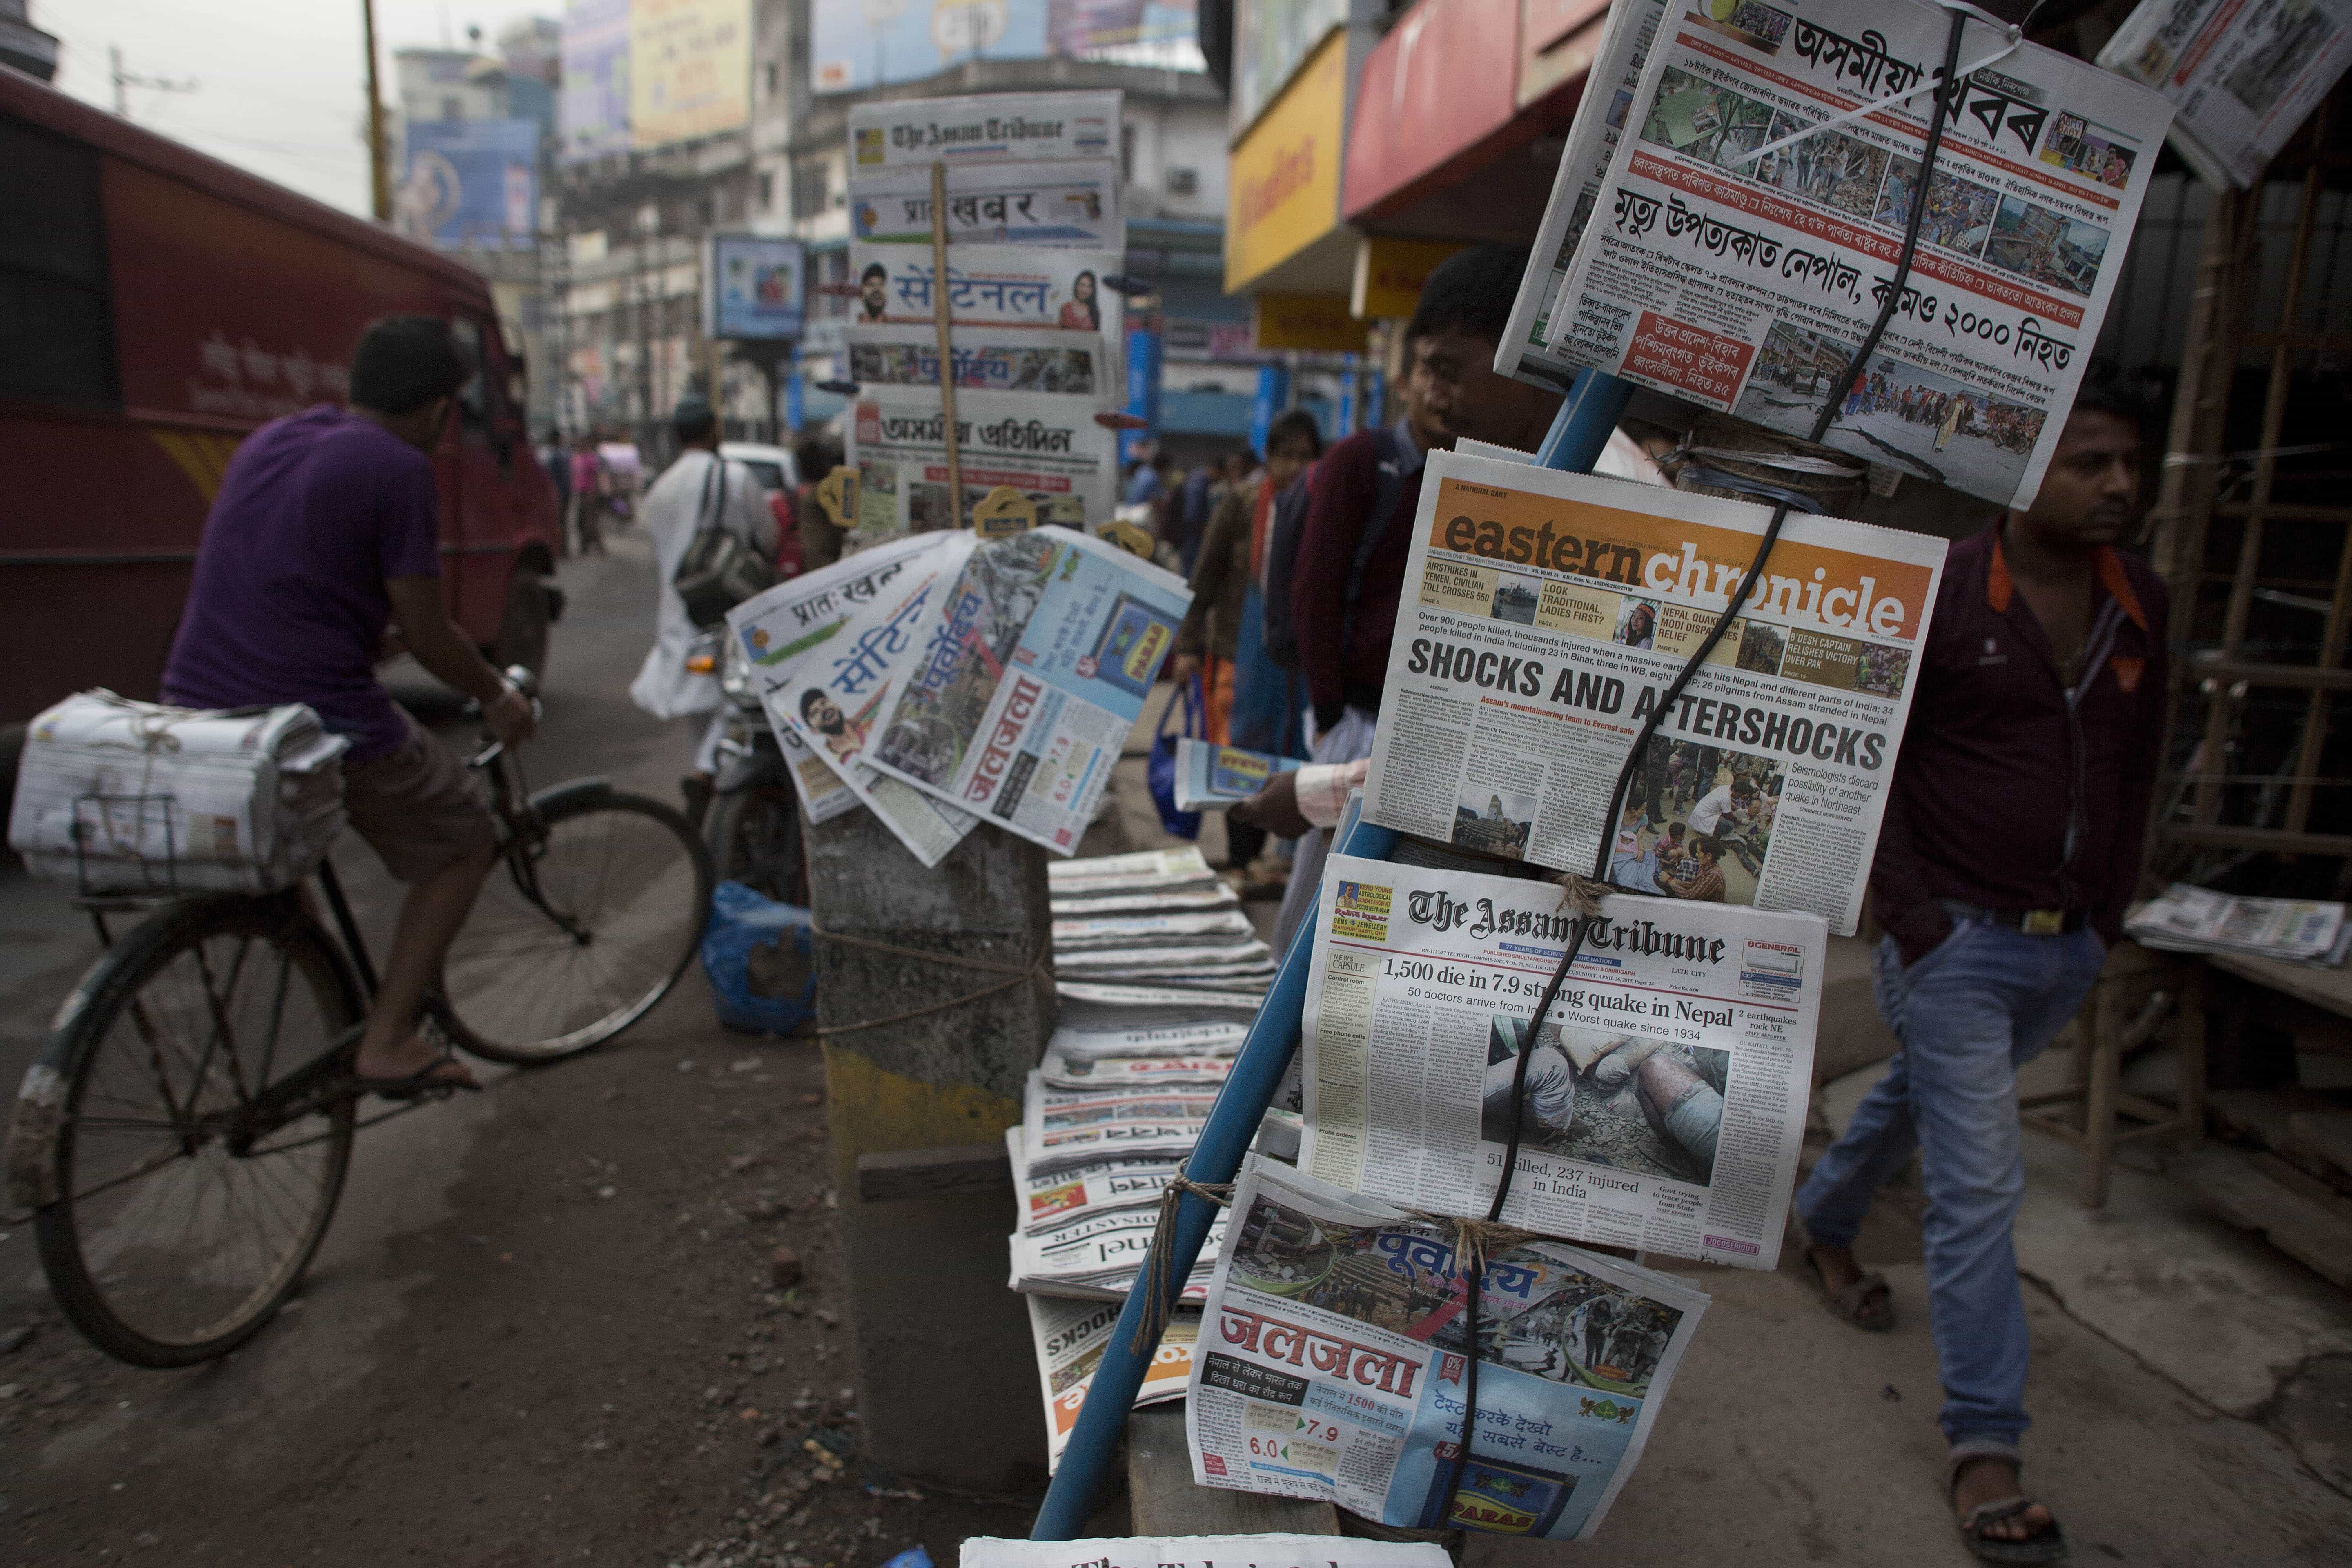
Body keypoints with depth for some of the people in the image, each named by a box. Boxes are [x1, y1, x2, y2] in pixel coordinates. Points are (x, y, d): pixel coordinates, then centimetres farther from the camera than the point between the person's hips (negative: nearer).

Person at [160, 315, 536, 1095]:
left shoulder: (270, 440, 15)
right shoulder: (399, 469, -9)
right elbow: (427, 635, -8)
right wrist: (497, 695, 10)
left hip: (194, 705, 8)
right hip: (321, 720, -8)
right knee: (462, 843, 12)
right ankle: (386, 1043, 4)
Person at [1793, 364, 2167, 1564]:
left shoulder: (2140, 605, 6)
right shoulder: (1938, 592, -12)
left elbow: (2137, 769, 16)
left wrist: (2111, 907, 11)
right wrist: (1909, 916, -14)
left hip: (2068, 948, 6)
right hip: (1959, 938, -6)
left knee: (1924, 1099, 25)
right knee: (1979, 1184, -4)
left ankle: (1824, 1220, 52)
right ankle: (1985, 1441, 8)